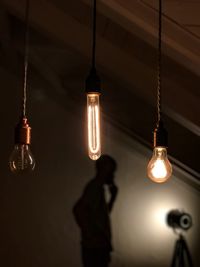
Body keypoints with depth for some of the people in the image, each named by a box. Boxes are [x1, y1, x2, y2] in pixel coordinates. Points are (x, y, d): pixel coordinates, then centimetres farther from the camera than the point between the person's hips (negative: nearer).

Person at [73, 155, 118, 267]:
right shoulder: (94, 187, -13)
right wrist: (90, 233, -22)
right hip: (95, 247, -10)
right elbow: (78, 209, -27)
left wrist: (113, 196, 18)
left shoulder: (99, 188, 16)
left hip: (99, 246, 10)